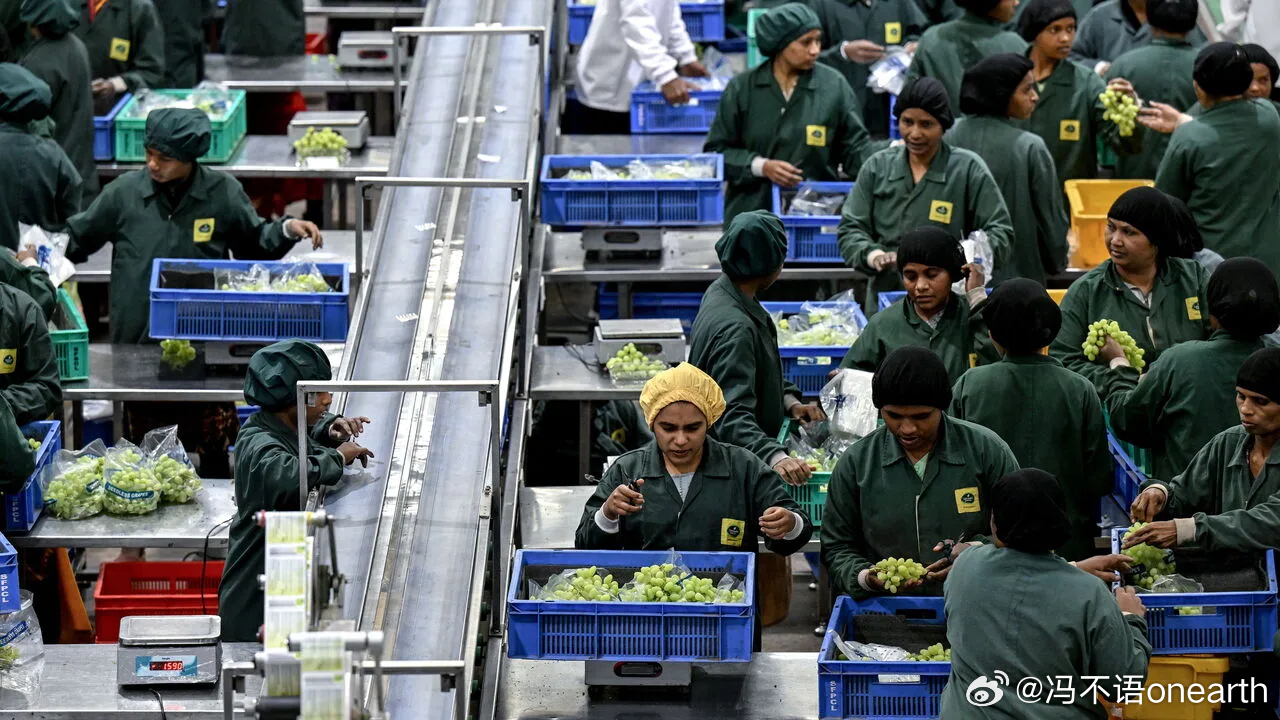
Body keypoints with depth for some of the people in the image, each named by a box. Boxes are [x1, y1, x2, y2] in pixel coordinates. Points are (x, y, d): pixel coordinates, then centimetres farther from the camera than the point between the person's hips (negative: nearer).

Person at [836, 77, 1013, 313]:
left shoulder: (968, 170, 2)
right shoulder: (877, 167, 11)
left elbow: (1000, 233, -1)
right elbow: (850, 230, 9)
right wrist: (873, 255, -12)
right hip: (884, 301, 2)